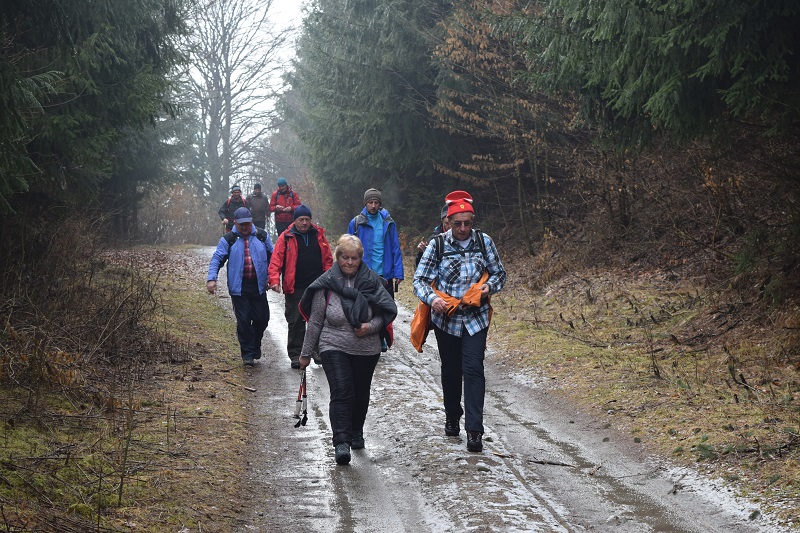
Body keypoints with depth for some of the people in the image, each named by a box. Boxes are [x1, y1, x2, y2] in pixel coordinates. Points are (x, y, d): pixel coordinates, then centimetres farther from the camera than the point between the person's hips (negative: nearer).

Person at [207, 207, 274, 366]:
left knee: (262, 319, 3)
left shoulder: (262, 236, 8)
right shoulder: (228, 240, 2)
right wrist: (211, 278, -16)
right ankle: (248, 354, 6)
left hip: (258, 286, 2)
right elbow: (217, 259, -2)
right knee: (243, 321, -4)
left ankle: (255, 347, 27)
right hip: (238, 287, -2)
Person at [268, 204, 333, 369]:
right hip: (295, 289, -2)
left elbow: (328, 260, 11)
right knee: (296, 323, 1)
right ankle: (295, 355, 8)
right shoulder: (286, 237, -1)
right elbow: (276, 261, -5)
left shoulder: (319, 235, 8)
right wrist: (274, 280, -19)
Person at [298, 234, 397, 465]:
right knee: (342, 392, -17)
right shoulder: (327, 284, -5)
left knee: (361, 394, 15)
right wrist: (306, 353, 5)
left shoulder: (372, 282, -2)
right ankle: (341, 442, -22)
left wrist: (371, 327, -16)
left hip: (366, 349, 2)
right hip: (334, 348, -2)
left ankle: (356, 432, 39)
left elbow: (385, 313, 6)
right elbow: (315, 321, 2)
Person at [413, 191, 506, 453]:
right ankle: (452, 418, 37)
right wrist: (432, 298, -25)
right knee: (450, 370, 14)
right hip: (445, 317, 1)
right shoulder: (438, 244, -5)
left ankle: (474, 431, -13)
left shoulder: (484, 242, -1)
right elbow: (420, 279, -4)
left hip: (476, 317, -1)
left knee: (473, 369, -12)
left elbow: (499, 273, 10)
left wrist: (489, 286, -13)